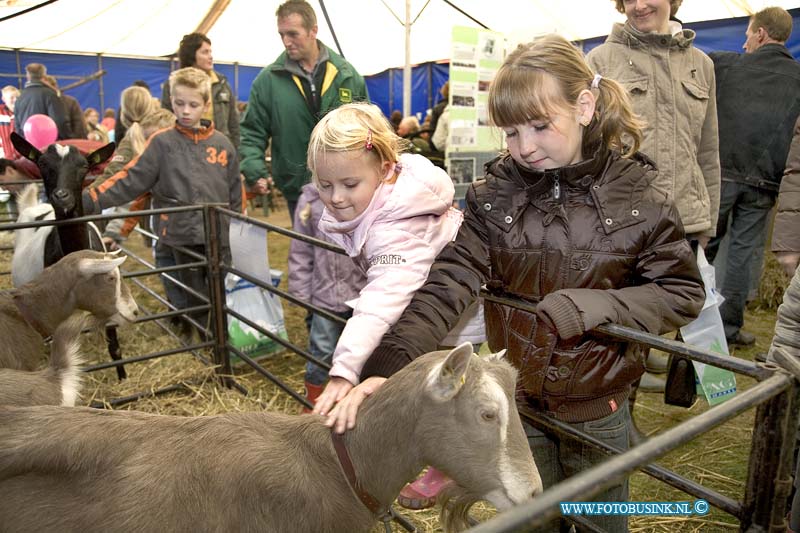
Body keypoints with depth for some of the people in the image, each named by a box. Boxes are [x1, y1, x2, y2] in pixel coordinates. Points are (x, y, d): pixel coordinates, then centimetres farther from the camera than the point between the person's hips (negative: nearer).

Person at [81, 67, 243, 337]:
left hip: (219, 237, 2)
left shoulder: (222, 144, 6)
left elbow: (235, 192, 10)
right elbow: (129, 180, -6)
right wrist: (88, 200, -17)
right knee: (195, 302, 7)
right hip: (181, 238, -2)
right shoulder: (162, 142, -1)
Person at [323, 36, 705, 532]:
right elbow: (448, 285, -19)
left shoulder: (637, 196, -12)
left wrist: (593, 305, -24)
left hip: (601, 411, 0)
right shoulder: (495, 194, -11)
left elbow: (683, 292, -7)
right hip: (517, 403, 1)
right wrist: (388, 365, -32)